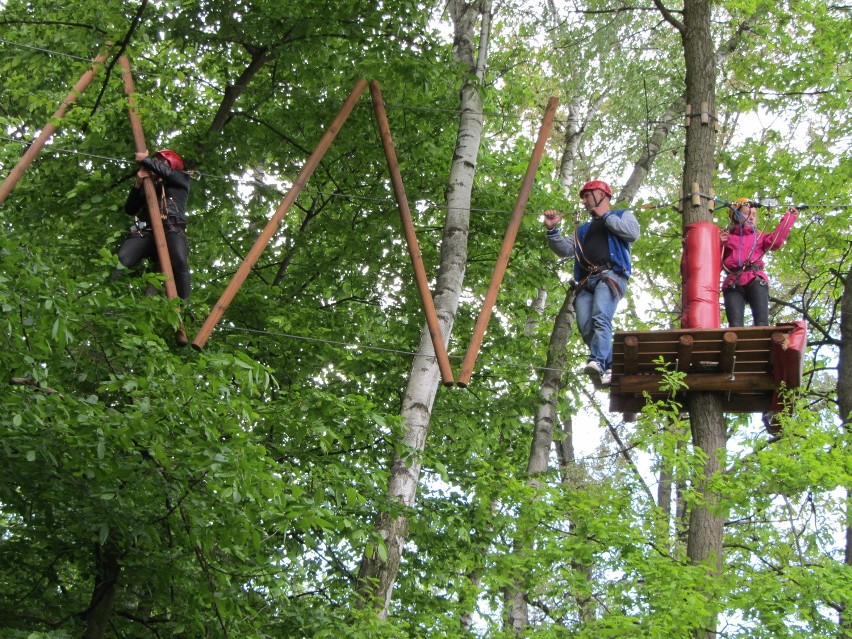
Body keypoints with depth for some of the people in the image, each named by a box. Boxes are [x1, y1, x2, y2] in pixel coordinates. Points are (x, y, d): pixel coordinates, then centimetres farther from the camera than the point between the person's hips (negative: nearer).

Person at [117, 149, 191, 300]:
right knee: (122, 260, -27)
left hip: (171, 229, -3)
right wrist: (138, 184, 13)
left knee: (179, 262, -36)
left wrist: (145, 160, 12)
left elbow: (164, 171, 1)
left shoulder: (181, 179, 26)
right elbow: (129, 209, 24)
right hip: (146, 230, 3)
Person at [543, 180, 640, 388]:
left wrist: (605, 216, 6)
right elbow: (564, 249, 25)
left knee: (600, 318, -30)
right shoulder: (583, 229, 39)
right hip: (586, 281, 6)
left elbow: (633, 233, -1)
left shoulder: (622, 215, 22)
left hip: (610, 275, -6)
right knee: (586, 328, -15)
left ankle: (597, 363, -47)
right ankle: (611, 368, -14)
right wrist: (552, 230, 9)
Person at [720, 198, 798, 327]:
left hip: (756, 282, 1)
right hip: (733, 283, -1)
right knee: (735, 325, -17)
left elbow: (775, 241, 5)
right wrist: (720, 244, 3)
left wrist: (788, 218, 9)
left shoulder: (759, 237, 27)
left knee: (762, 323, -17)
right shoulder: (726, 237, 24)